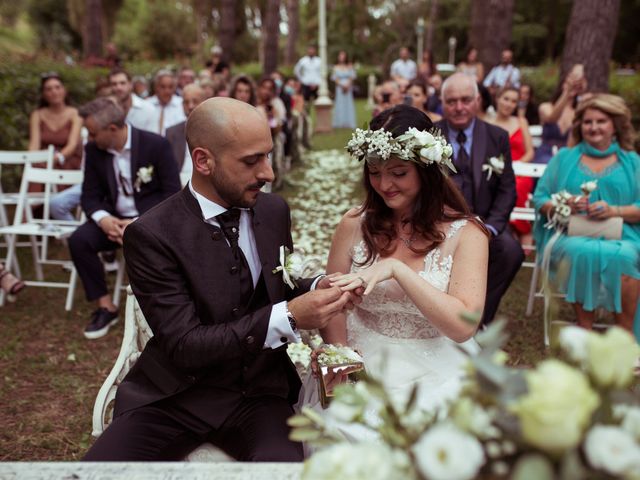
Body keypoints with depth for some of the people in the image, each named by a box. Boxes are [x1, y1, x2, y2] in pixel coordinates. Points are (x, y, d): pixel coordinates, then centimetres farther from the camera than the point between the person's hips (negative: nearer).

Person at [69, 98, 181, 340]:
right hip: (114, 218, 4)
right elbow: (90, 195, 3)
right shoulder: (93, 150, 0)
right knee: (79, 240, -22)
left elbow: (173, 194, -13)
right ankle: (105, 306, -6)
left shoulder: (156, 145, -13)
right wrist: (104, 219, -20)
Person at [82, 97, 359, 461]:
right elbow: (184, 345, -19)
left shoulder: (274, 210, 0)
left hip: (260, 391, 2)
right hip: (177, 395, -2)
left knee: (286, 466, -27)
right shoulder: (151, 235, -15)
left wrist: (316, 289, -10)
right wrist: (288, 318, -28)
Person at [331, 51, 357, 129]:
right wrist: (341, 85, -13)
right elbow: (334, 78, 0)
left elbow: (352, 77, 2)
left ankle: (349, 123, 1)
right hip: (339, 88, -1)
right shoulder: (336, 67, 6)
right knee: (340, 104, -4)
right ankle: (340, 123, -3)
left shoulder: (349, 66, 8)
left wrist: (347, 85, -11)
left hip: (348, 88, 1)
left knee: (348, 104, -1)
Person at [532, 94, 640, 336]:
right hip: (571, 235, 0)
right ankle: (585, 331, -27)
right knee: (582, 252, -36)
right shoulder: (564, 158, 19)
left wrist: (615, 211, -12)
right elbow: (539, 200, 11)